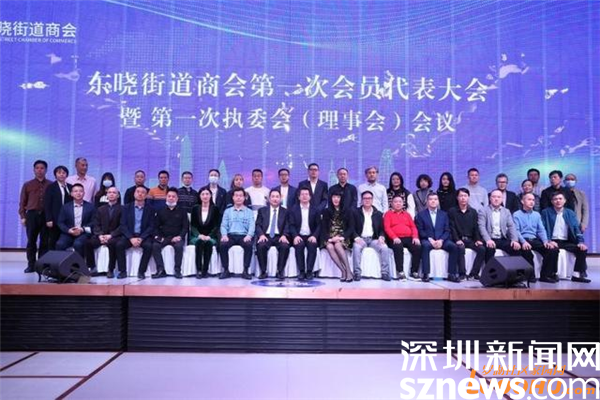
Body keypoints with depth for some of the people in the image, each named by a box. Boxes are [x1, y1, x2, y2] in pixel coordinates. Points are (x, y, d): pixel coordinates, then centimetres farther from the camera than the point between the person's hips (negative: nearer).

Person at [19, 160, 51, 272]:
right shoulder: (27, 185, 12)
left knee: (45, 242, 0)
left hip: (46, 215, -1)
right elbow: (22, 202, 10)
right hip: (32, 215, 1)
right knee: (31, 241, 1)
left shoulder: (51, 185, 8)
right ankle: (31, 265, 6)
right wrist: (23, 216, 1)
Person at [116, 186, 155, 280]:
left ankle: (141, 271, -18)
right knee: (119, 245, -27)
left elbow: (151, 227, -2)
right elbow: (123, 225, 0)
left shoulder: (150, 209, 4)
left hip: (144, 236, -1)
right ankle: (122, 271, -14)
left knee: (148, 246, -31)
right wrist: (131, 238, -16)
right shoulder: (126, 207, 7)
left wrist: (141, 238, -17)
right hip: (129, 235, 1)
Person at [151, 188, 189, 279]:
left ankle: (177, 271, -26)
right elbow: (156, 226, 13)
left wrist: (180, 236, -13)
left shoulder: (182, 211, 10)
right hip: (163, 237, 2)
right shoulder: (161, 211, 15)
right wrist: (157, 236, -7)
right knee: (155, 246, -28)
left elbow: (186, 226, 4)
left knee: (179, 246, -35)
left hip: (177, 237, -2)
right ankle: (161, 270, -26)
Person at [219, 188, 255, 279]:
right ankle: (226, 270, -19)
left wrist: (249, 235, -20)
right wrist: (224, 235, -13)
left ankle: (245, 271, -24)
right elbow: (223, 225, 9)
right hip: (230, 235, 1)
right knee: (222, 245, -30)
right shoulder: (227, 211, 19)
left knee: (249, 245, -34)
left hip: (244, 236, -1)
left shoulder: (249, 212, 15)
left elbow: (252, 226, 1)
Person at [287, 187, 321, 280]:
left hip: (311, 236, 0)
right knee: (299, 245, -32)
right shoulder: (293, 209, 8)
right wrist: (295, 236, -18)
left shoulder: (315, 210, 9)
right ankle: (301, 271, -23)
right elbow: (291, 225, 0)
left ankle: (309, 271, -23)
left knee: (312, 245, -31)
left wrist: (314, 236, -14)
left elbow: (318, 225, 4)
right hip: (298, 236, 0)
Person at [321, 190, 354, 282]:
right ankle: (344, 271, -34)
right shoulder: (326, 212, 12)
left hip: (343, 237, -1)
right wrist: (329, 238, -13)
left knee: (337, 245, -36)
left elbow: (351, 228, 2)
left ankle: (348, 271, -34)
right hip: (329, 237, 1)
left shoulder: (347, 212, 8)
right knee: (329, 247, -33)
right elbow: (323, 228, 6)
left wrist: (341, 237, -15)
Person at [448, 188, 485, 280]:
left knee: (482, 249, -24)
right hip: (459, 239, -3)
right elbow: (452, 228, -4)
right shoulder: (452, 211, 5)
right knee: (461, 248, -35)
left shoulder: (473, 212, 15)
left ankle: (473, 273, -19)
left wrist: (478, 239, -8)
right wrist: (457, 240, -19)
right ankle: (462, 273, -30)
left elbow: (476, 227, 9)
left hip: (470, 239, 3)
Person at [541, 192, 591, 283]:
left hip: (566, 242, 3)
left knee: (582, 249, -21)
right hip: (553, 242, -3)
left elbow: (577, 228, 6)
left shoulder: (570, 213, 13)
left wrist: (581, 242, -10)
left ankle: (576, 275, -13)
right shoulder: (546, 212, 5)